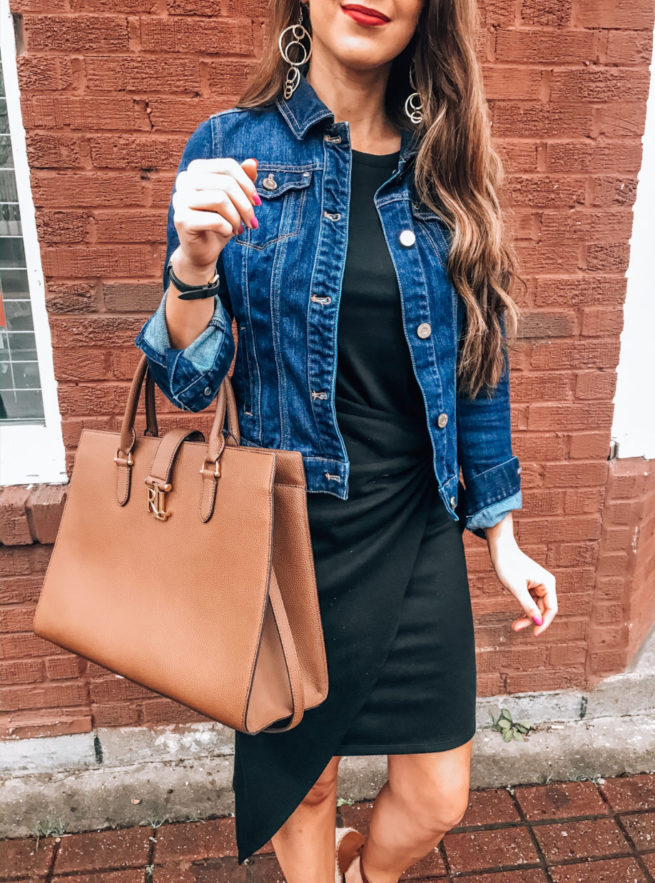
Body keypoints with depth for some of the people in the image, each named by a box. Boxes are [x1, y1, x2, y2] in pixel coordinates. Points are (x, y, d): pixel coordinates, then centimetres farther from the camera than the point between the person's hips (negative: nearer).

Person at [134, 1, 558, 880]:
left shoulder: (446, 167, 3)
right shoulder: (231, 148, -4)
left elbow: (476, 370, 6)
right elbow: (188, 383, -4)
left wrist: (504, 537, 7)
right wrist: (195, 264, -23)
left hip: (418, 531, 3)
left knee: (437, 799, 14)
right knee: (304, 777, 18)